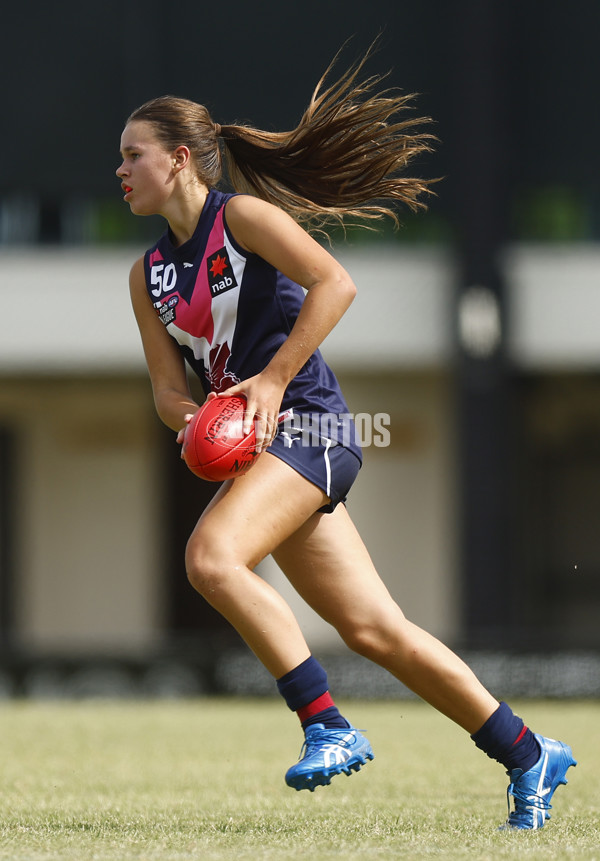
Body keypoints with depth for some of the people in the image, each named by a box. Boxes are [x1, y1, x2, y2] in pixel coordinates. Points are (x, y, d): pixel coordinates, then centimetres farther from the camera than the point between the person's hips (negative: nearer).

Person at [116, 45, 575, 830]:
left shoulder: (243, 217, -5)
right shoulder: (148, 274, 16)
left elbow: (335, 284, -16)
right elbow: (166, 382, 14)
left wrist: (272, 380, -19)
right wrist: (187, 414, -9)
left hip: (307, 427, -7)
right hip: (256, 444, 8)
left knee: (211, 557, -28)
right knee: (373, 631, 4)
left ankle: (328, 727, -22)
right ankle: (529, 757, 12)